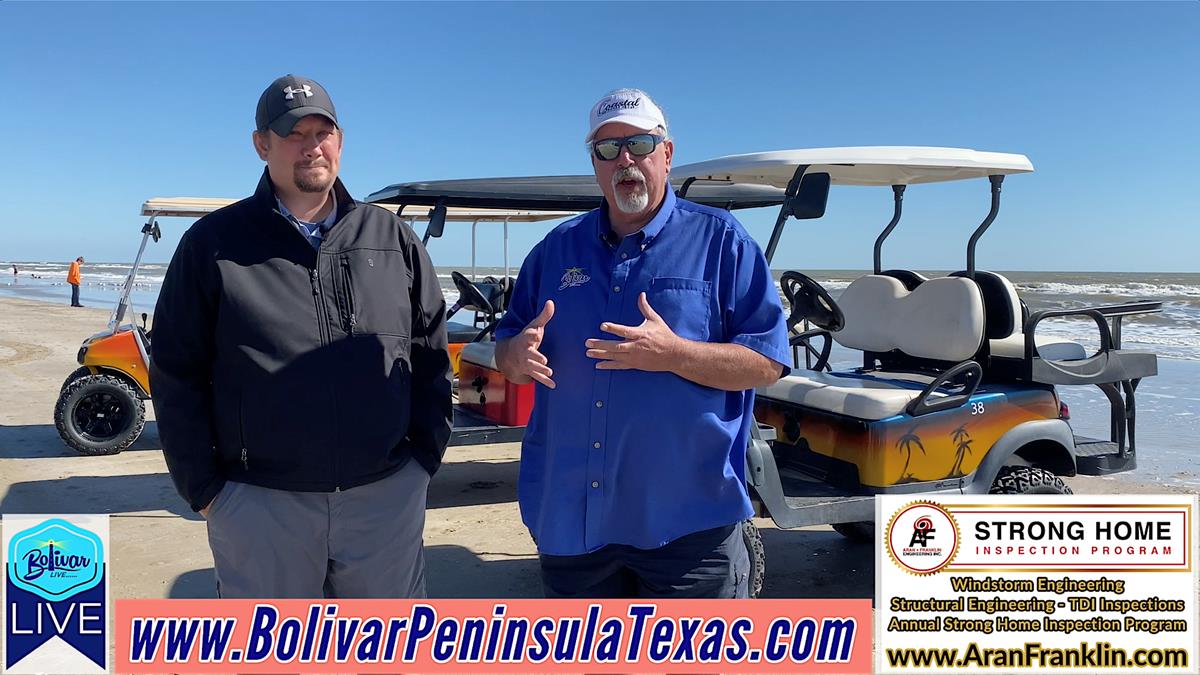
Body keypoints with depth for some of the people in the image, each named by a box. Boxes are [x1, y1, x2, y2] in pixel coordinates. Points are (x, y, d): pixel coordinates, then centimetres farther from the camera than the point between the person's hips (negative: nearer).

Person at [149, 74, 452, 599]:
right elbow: (177, 376, 1)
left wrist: (425, 458, 2)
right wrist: (203, 488, -2)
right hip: (258, 501, -1)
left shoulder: (393, 238, 7)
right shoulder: (214, 242, 1)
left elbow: (431, 361, 8)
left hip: (387, 496, 2)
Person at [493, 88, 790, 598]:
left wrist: (673, 353, -23)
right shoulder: (557, 249, 10)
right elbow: (507, 345, 14)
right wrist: (516, 356, -11)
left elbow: (768, 362, -7)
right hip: (568, 515, 4)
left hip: (687, 515, -4)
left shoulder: (720, 241, -2)